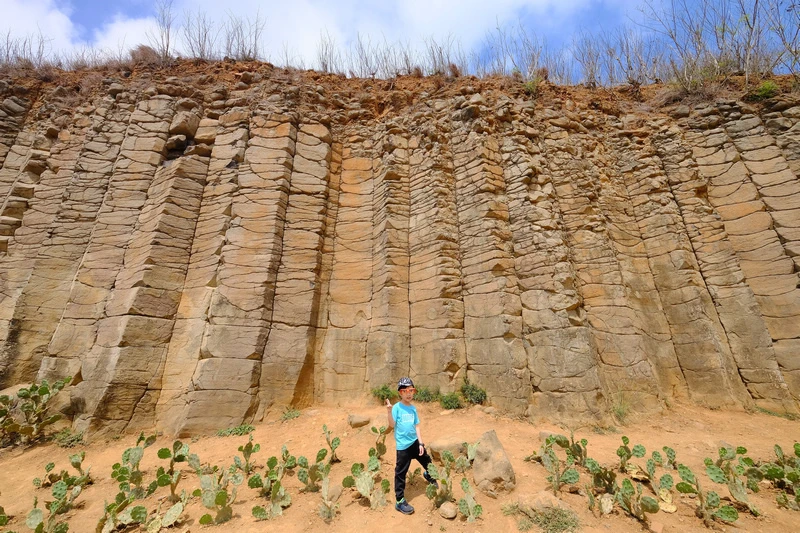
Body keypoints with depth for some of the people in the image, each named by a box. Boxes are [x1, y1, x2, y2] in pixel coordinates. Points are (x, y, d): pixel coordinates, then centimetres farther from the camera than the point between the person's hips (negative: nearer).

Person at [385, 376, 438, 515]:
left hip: (415, 442, 6)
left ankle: (428, 475, 54)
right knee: (401, 473, 4)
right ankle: (399, 501, 20)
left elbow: (416, 426, 6)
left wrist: (420, 443, 4)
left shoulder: (413, 408, 2)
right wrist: (389, 411, -35)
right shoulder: (397, 407, -15)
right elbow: (392, 425, -20)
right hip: (403, 445, -6)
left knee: (427, 461, 21)